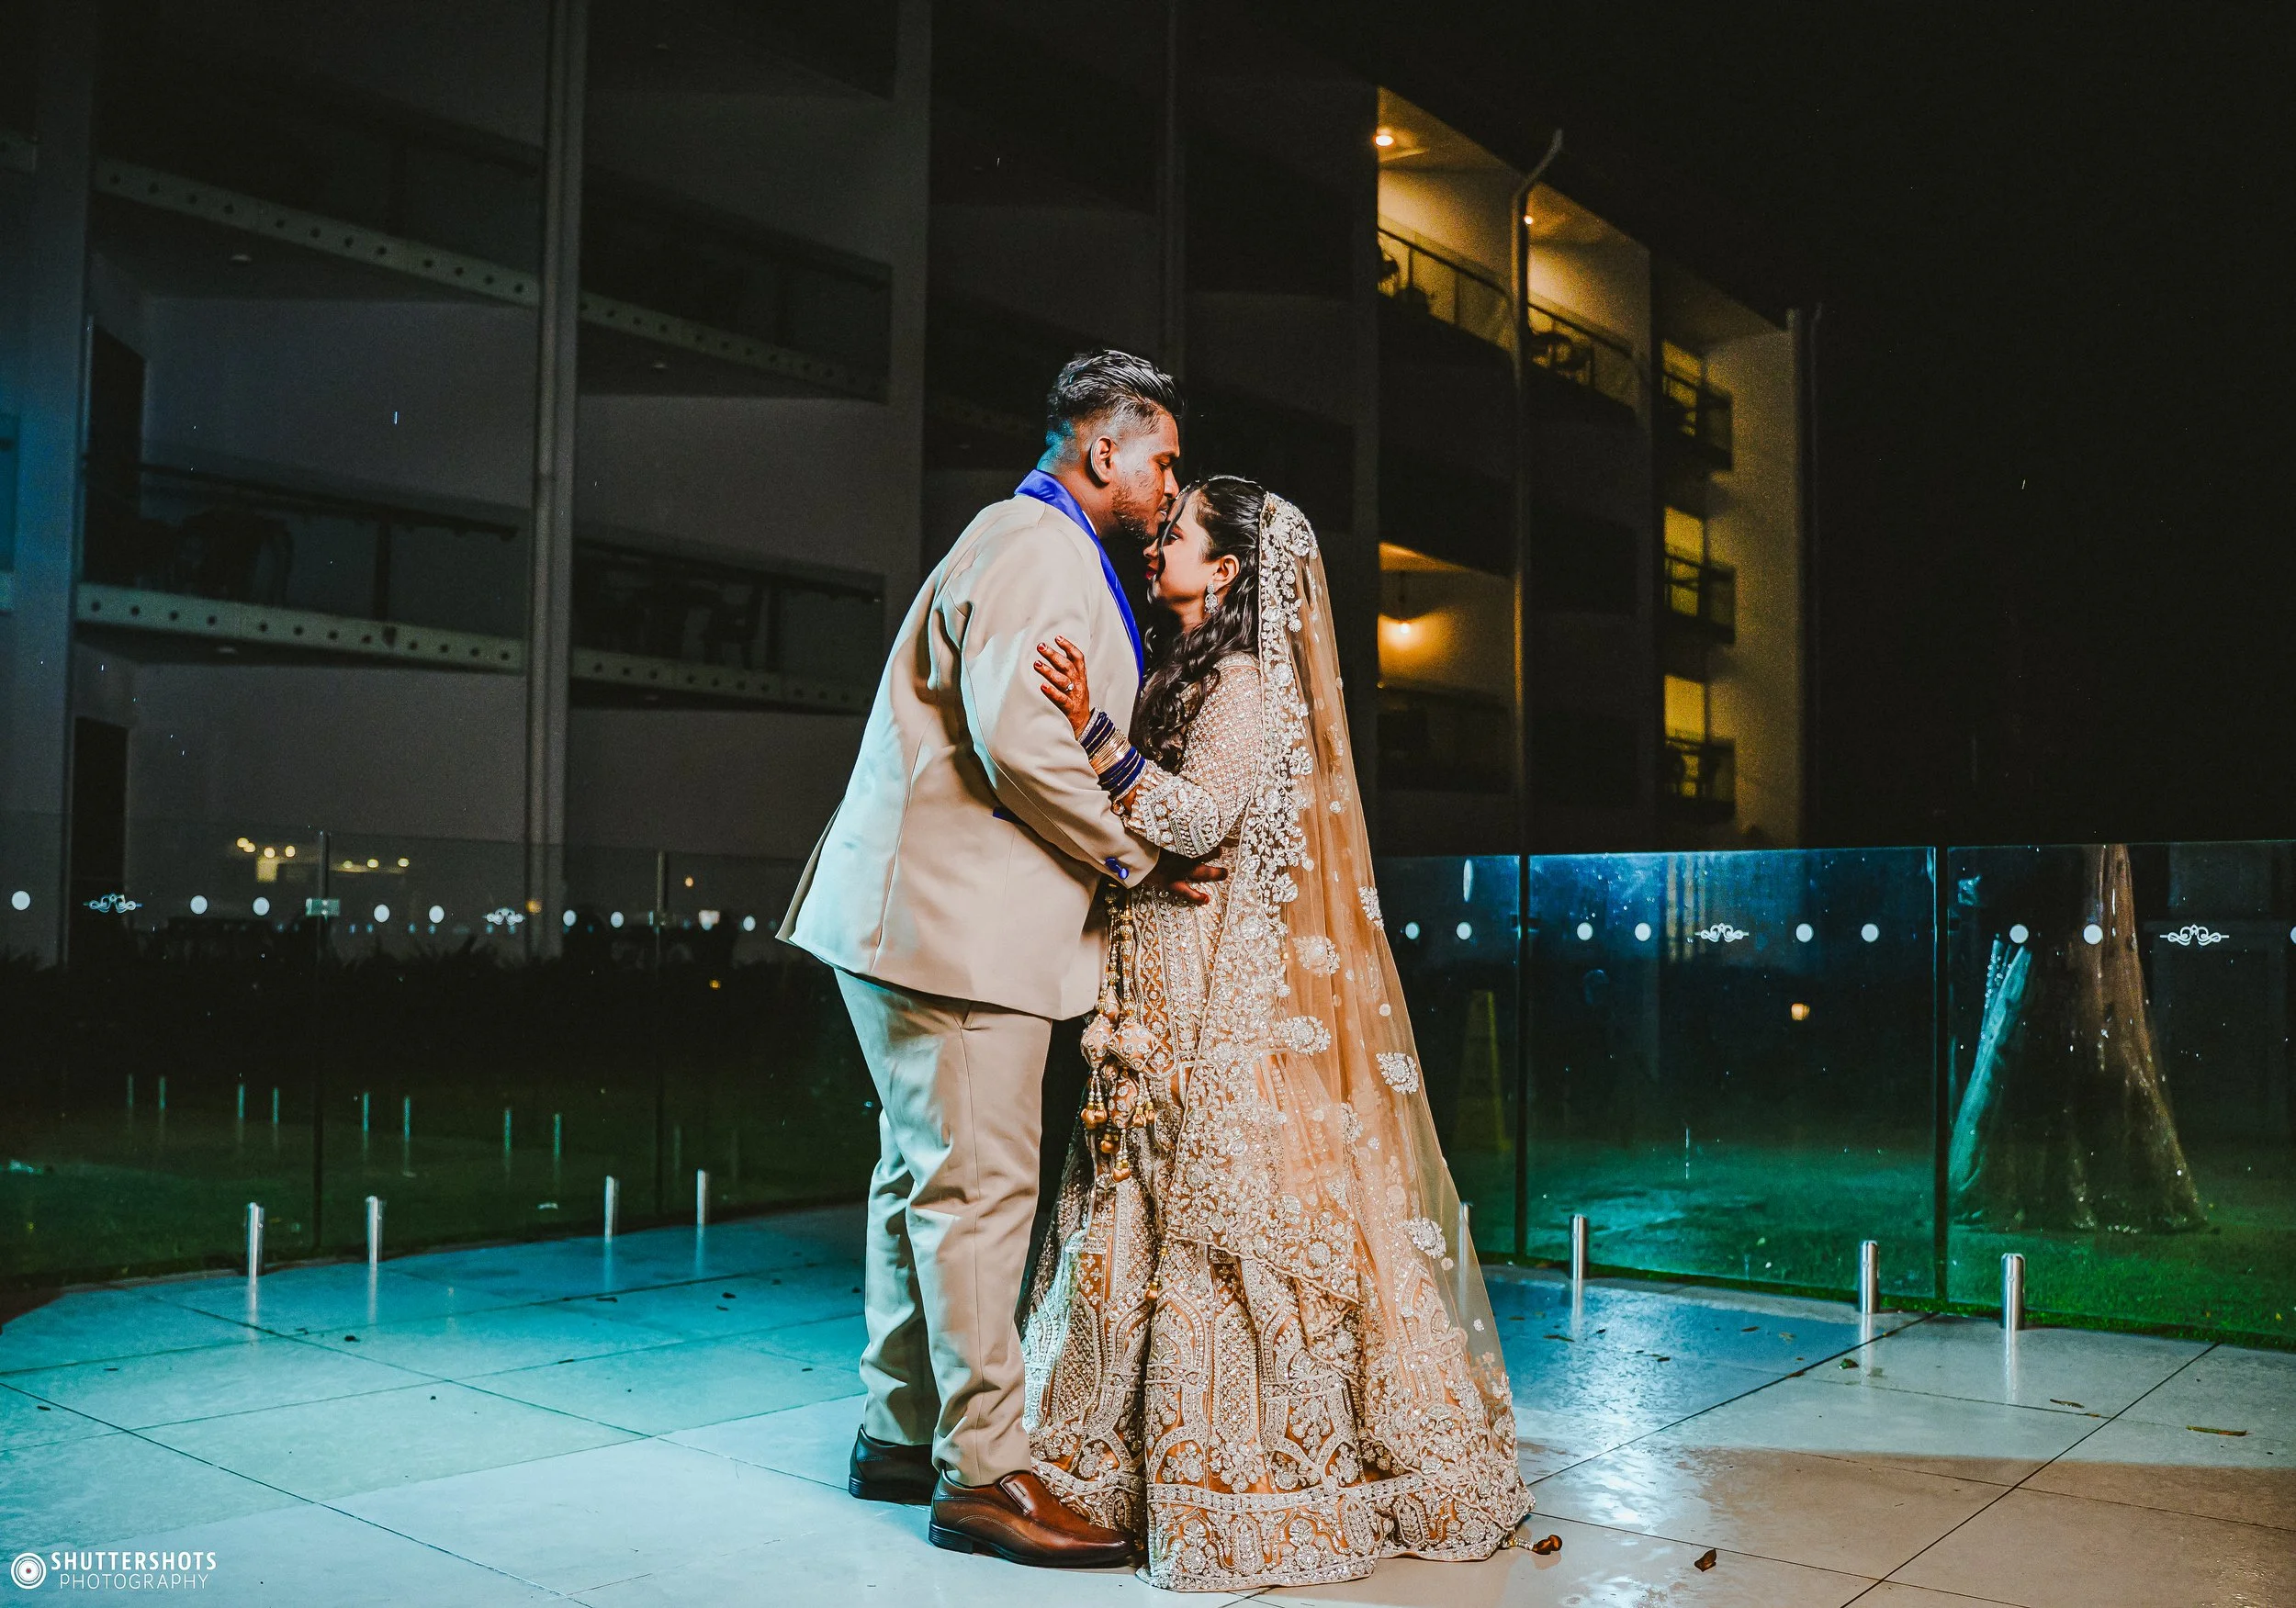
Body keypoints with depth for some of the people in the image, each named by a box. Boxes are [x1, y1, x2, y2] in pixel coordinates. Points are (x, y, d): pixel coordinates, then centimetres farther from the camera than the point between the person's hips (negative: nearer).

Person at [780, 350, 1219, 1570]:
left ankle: (902, 1435, 27)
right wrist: (1138, 857, -13)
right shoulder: (1039, 549, -13)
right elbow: (1020, 740, -24)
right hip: (959, 922, -11)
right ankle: (982, 1475, 3)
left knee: (925, 1175, 15)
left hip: (926, 914, 11)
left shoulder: (1031, 545, 23)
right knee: (977, 1186, -6)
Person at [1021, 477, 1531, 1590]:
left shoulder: (1247, 681, -9)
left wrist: (1095, 732, -28)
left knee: (1217, 1205, -5)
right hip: (1167, 994, 9)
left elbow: (1204, 820, -21)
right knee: (1170, 1201, 11)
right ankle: (1153, 1449, 20)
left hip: (1230, 988, -9)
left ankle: (1239, 1465, 4)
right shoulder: (1186, 673, 18)